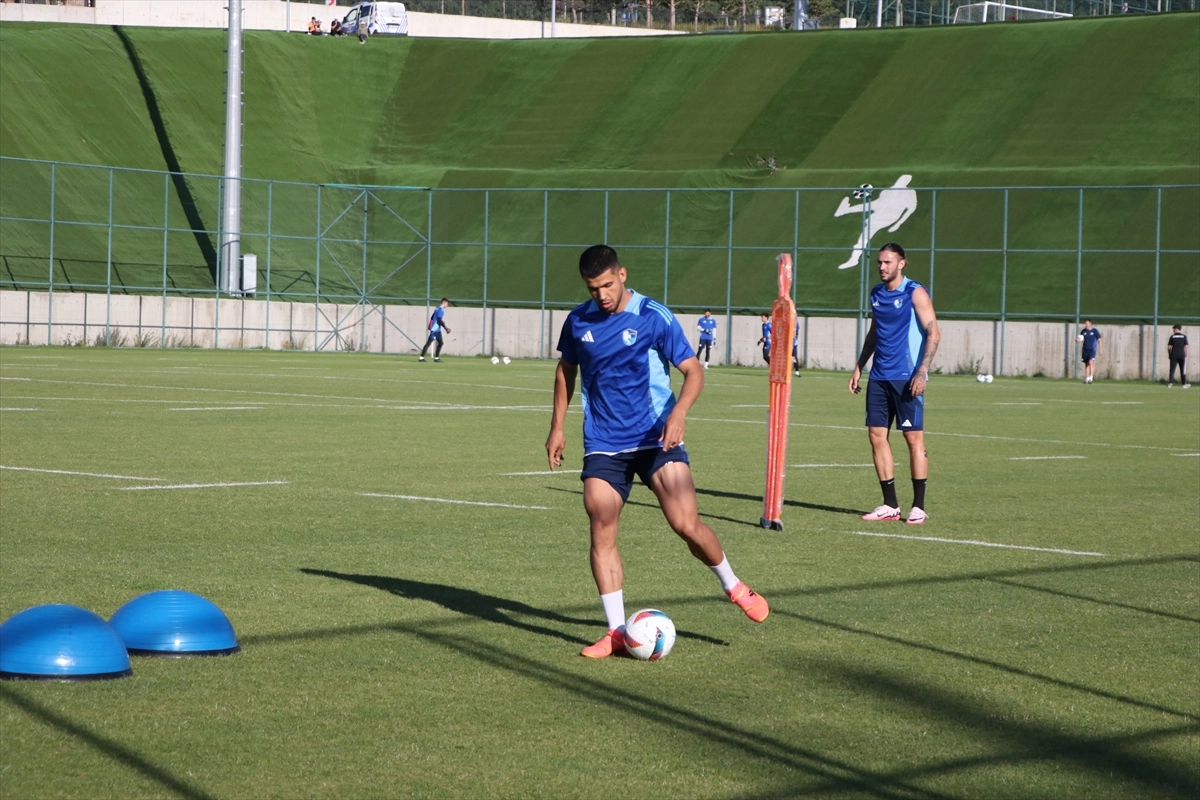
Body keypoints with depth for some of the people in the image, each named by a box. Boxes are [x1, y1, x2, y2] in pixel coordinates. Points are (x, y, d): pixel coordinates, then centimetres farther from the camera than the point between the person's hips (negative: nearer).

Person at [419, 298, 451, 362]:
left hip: (437, 329, 10)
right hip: (435, 329, -10)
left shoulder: (438, 309, 16)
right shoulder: (441, 310, -13)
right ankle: (421, 357, -10)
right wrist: (446, 328, -17)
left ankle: (436, 357, 14)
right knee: (428, 343, -9)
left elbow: (432, 318, 21)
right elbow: (439, 320, -20)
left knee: (440, 343, 12)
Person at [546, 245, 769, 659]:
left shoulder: (654, 317, -9)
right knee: (601, 533, -6)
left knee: (686, 523, -13)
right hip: (603, 445, 3)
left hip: (655, 439, -3)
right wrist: (557, 427, 18)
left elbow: (693, 371, -8)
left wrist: (678, 413, -26)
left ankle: (734, 587, 14)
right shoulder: (578, 322, 3)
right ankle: (617, 632, 2)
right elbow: (566, 370, 20)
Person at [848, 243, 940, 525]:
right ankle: (890, 505, 9)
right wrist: (859, 367, 18)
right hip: (879, 376, 7)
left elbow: (933, 334, -10)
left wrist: (922, 372, -19)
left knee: (914, 437, -3)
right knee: (876, 435, 2)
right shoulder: (877, 293, 13)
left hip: (906, 378, -7)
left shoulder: (915, 293, -7)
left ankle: (918, 507, 2)